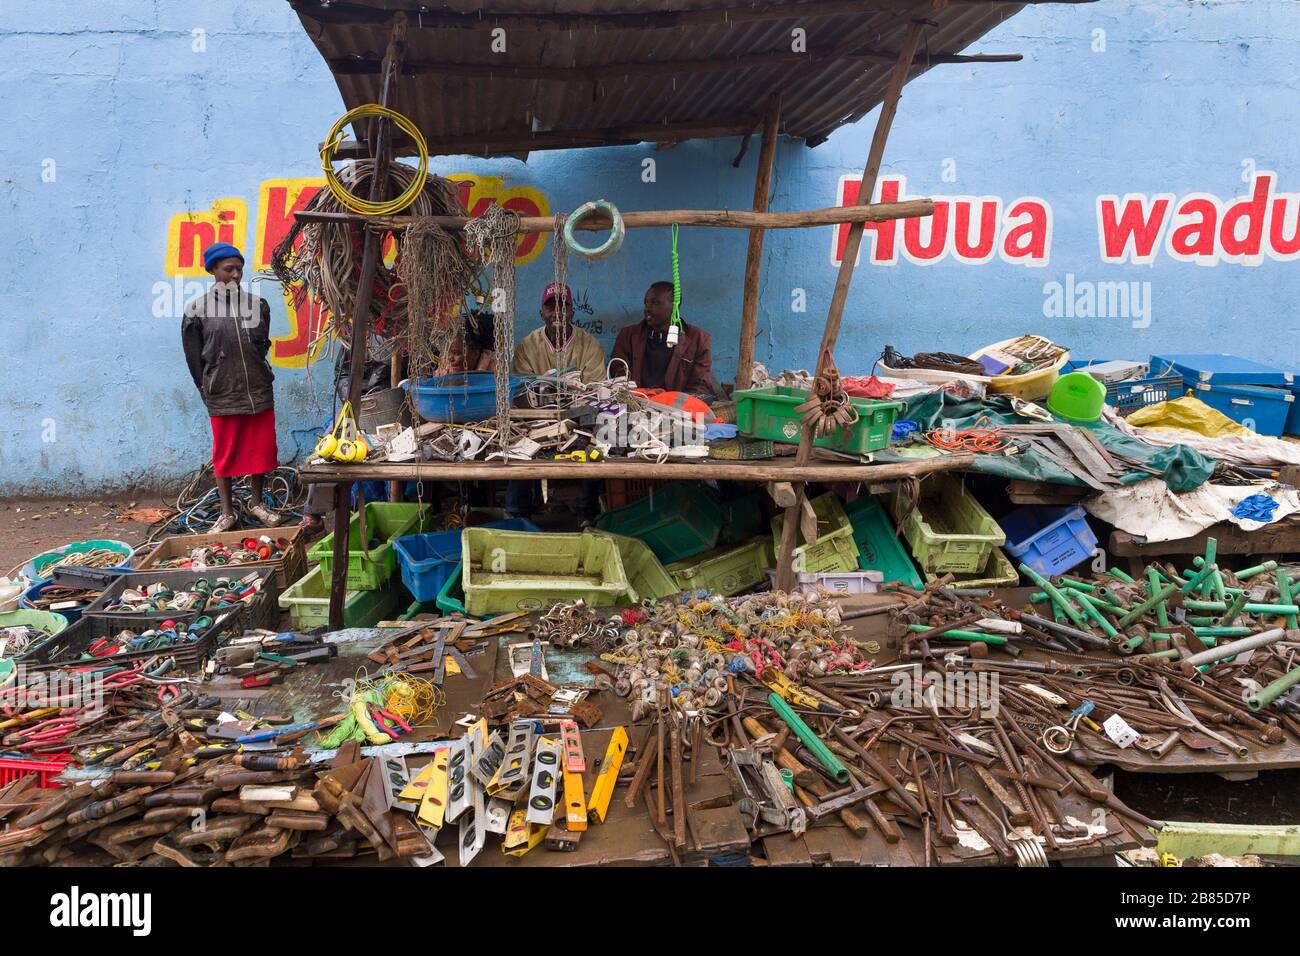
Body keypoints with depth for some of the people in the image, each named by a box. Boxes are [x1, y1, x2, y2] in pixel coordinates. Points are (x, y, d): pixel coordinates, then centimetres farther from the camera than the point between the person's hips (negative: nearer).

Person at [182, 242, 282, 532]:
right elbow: (193, 356, 1)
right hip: (222, 397, -2)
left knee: (260, 450, 10)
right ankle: (227, 513, 19)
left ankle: (256, 502, 30)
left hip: (259, 392, 3)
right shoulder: (197, 309, -4)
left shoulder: (258, 304, 4)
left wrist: (257, 375, 9)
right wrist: (206, 390, 0)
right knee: (225, 454, 7)